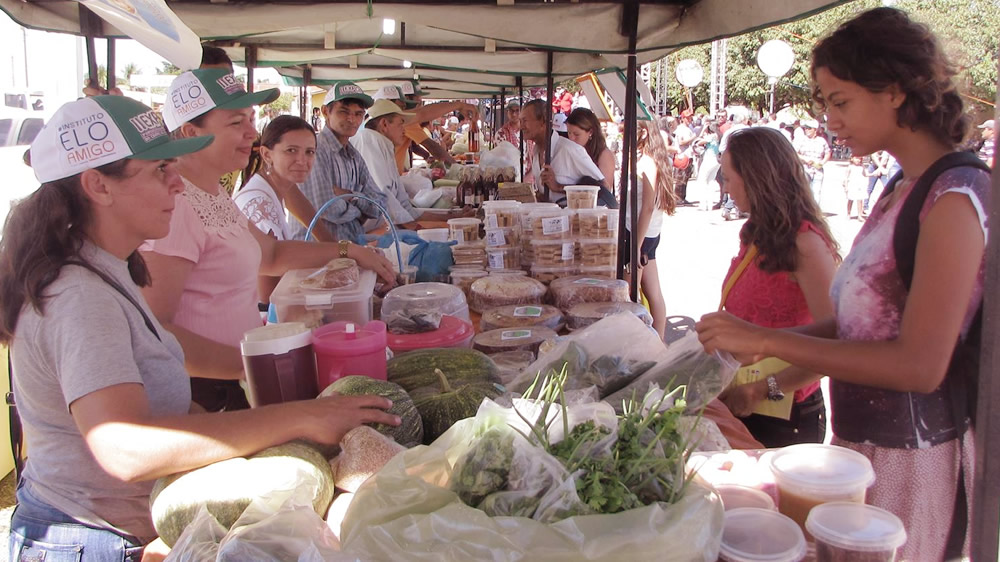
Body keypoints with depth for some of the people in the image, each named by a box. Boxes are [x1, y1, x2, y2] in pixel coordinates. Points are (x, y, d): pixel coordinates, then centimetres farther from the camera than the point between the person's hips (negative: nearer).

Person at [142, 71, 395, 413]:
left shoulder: (214, 196, 12)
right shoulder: (177, 205, -21)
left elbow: (270, 253, 24)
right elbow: (153, 331, -26)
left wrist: (349, 252, 14)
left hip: (235, 385, 9)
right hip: (203, 395, -9)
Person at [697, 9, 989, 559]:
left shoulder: (954, 199, -18)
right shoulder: (901, 192, 9)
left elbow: (920, 364, -25)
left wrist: (768, 341, -24)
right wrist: (753, 344, 3)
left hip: (912, 459, -8)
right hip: (860, 442, 8)